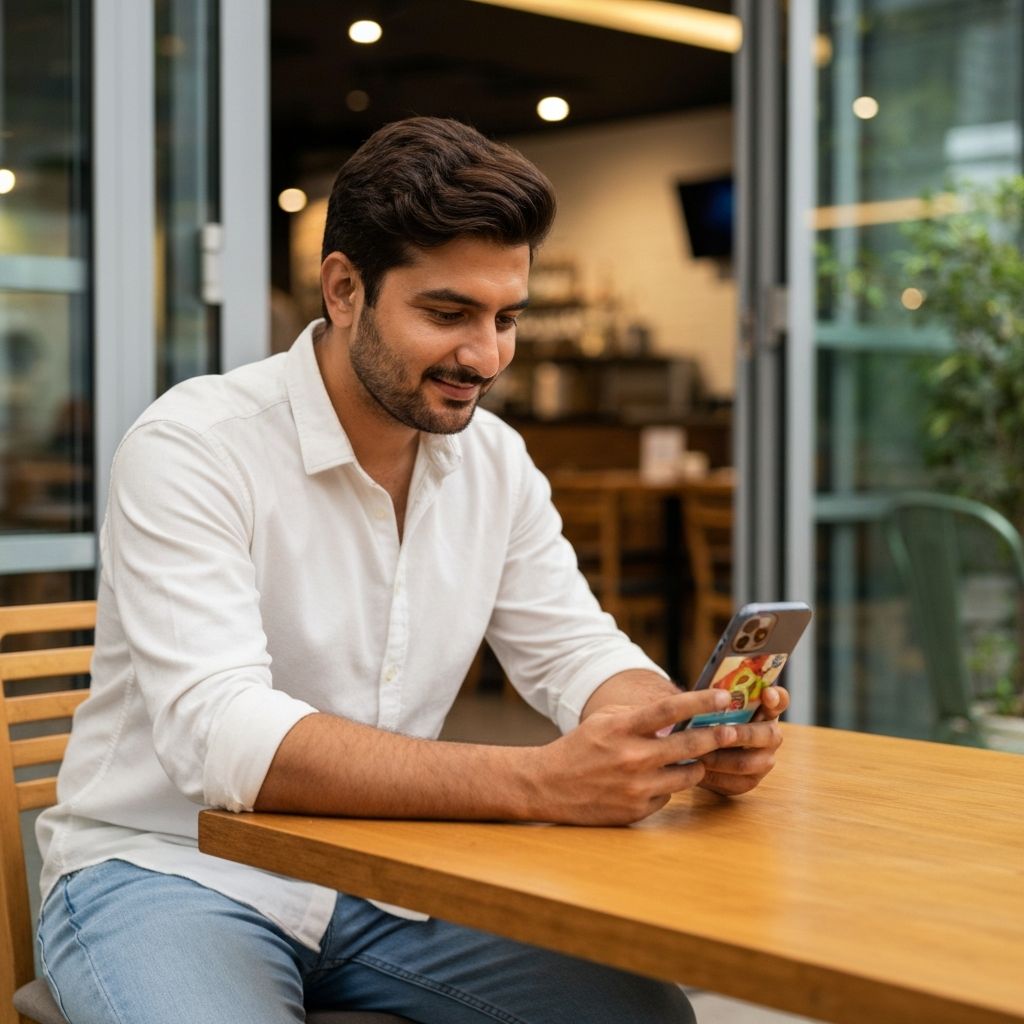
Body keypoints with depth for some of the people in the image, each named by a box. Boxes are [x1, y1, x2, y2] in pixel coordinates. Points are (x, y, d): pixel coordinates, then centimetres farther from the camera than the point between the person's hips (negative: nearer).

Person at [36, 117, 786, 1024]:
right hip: (170, 872, -5)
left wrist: (694, 732, -21)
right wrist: (539, 782, -41)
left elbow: (577, 652, 4)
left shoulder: (495, 460, 2)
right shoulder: (193, 450, -19)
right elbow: (220, 735, -31)